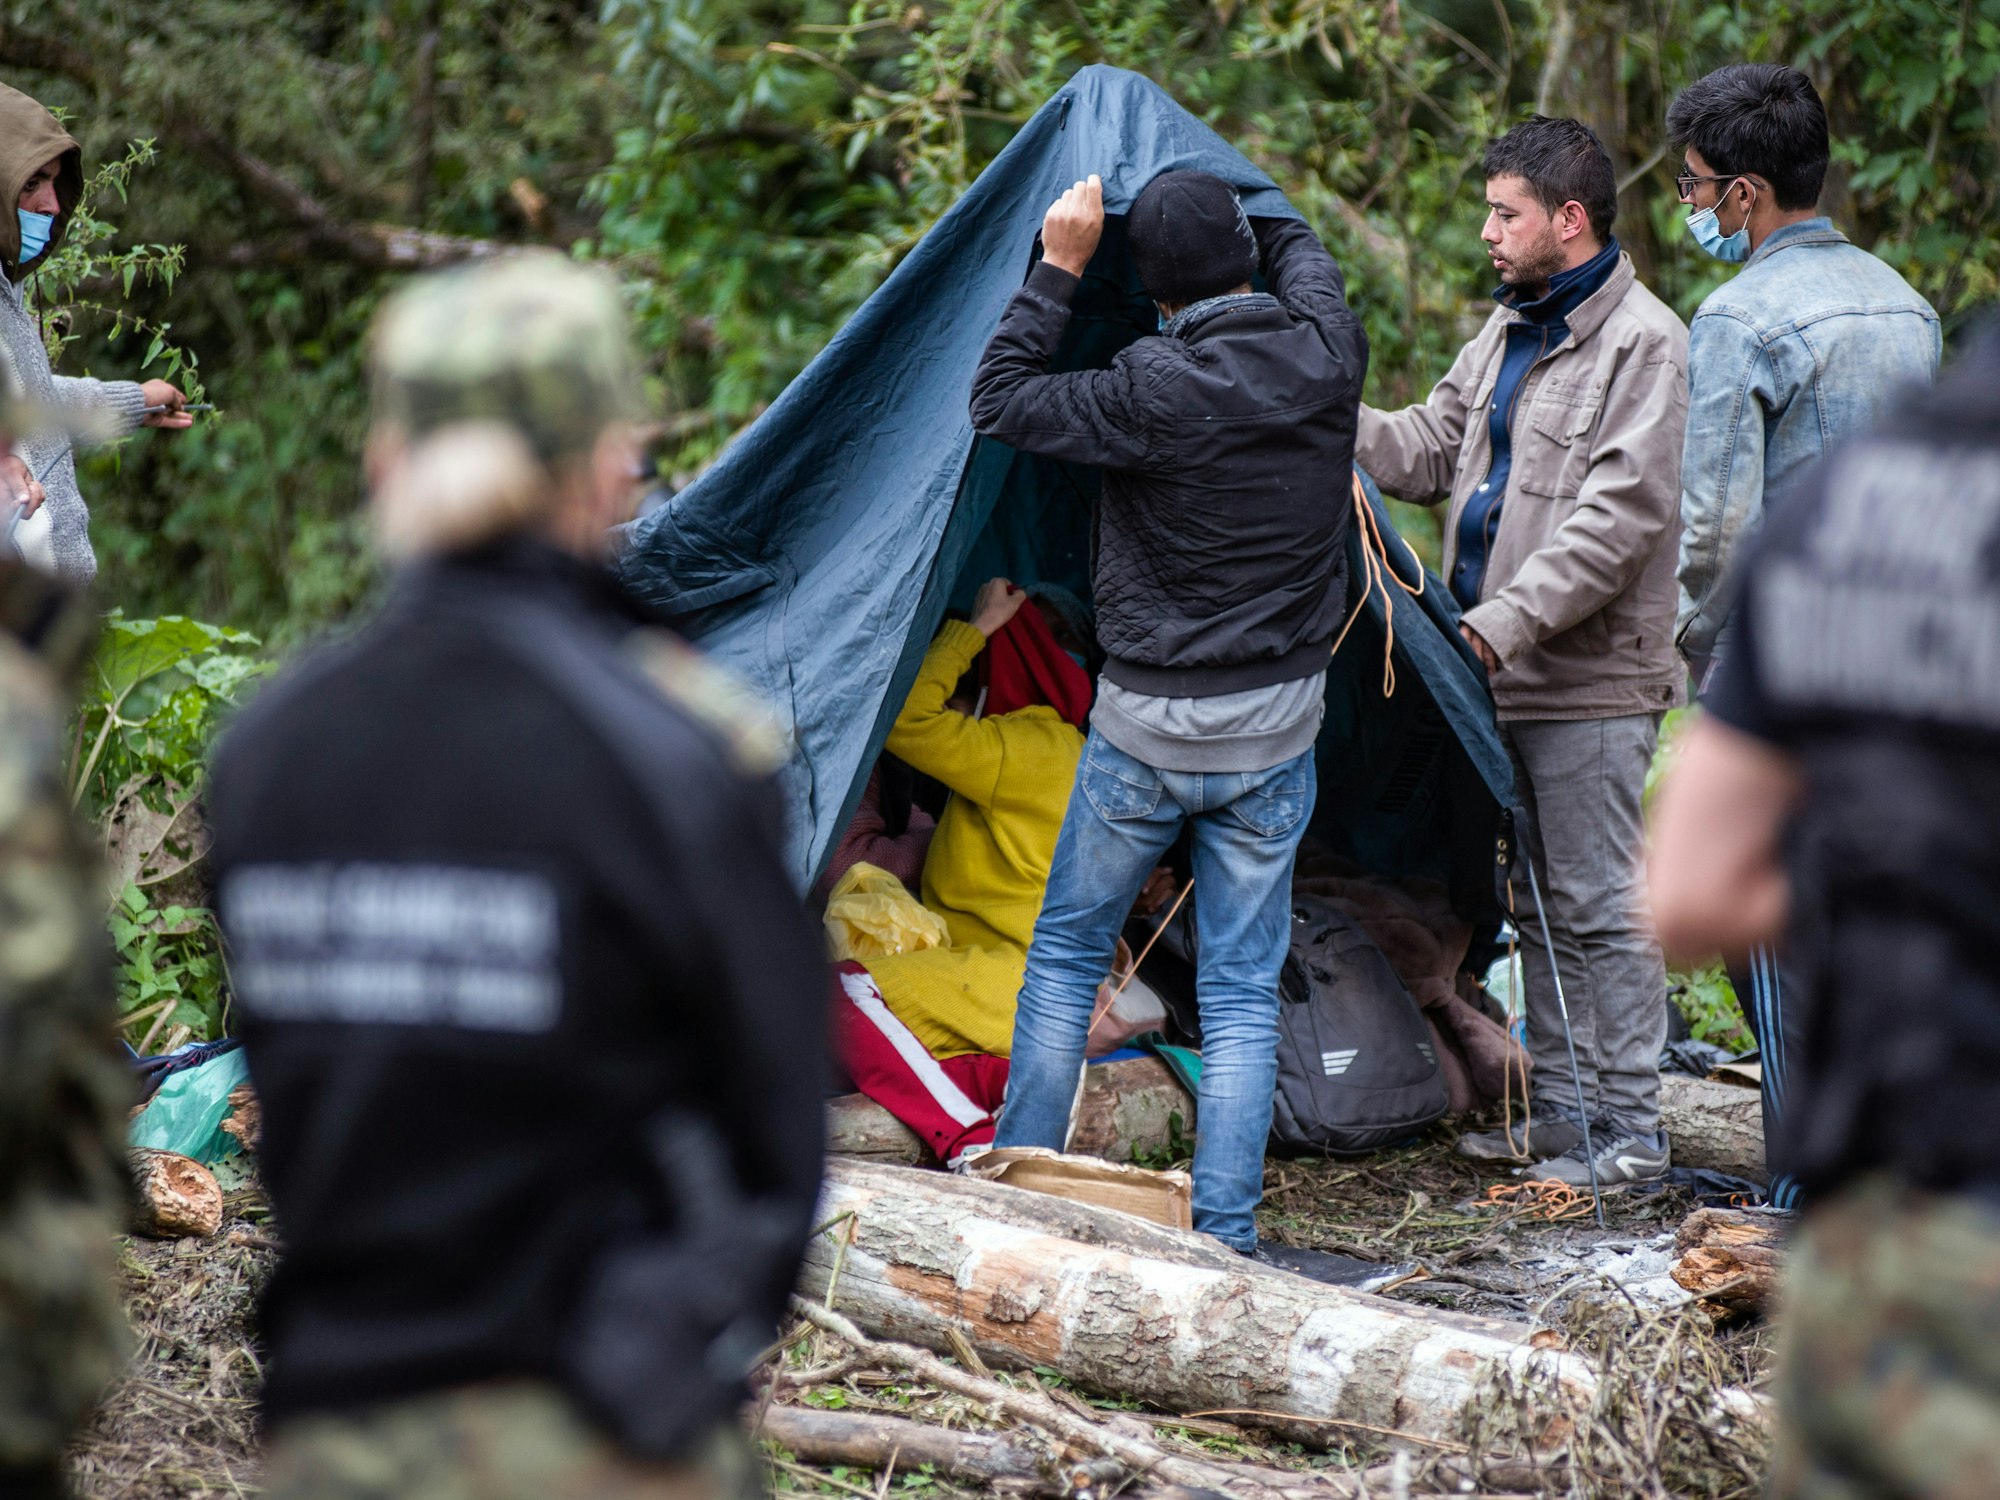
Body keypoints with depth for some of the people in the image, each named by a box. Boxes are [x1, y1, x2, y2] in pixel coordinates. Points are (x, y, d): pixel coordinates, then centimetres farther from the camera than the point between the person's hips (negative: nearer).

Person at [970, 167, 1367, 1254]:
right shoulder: (1326, 357, -6)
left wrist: (1058, 268, -7)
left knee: (1066, 955, 15)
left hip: (1147, 725, -3)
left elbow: (1000, 405, -9)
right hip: (1277, 726, 3)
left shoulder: (1155, 392, -20)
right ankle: (1224, 1233, 4)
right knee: (1243, 990, 7)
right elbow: (1303, 257, 17)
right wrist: (1228, 205, 29)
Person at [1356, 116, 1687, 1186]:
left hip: (1591, 680, -9)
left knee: (1599, 906, -5)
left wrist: (1510, 620, -23)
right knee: (1535, 904, 15)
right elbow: (1431, 451, 18)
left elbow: (1618, 515, -20)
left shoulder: (1645, 344, -13)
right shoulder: (1508, 332, 16)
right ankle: (1558, 1111, 24)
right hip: (1503, 670, 9)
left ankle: (1629, 1132, 1)